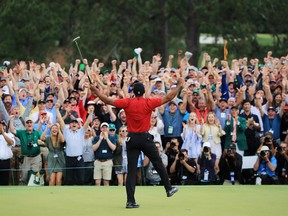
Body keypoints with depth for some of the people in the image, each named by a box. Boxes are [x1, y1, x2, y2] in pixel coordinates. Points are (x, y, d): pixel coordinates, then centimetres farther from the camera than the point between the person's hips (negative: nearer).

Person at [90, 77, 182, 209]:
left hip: (132, 138, 1)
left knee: (131, 170, 1)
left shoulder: (127, 103, -4)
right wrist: (179, 85, 6)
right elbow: (168, 98, -4)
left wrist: (96, 91, 6)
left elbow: (108, 101, -5)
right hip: (145, 138, -1)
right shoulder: (149, 103, -7)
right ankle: (169, 189, 29)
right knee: (158, 164, 17)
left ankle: (130, 201, -4)